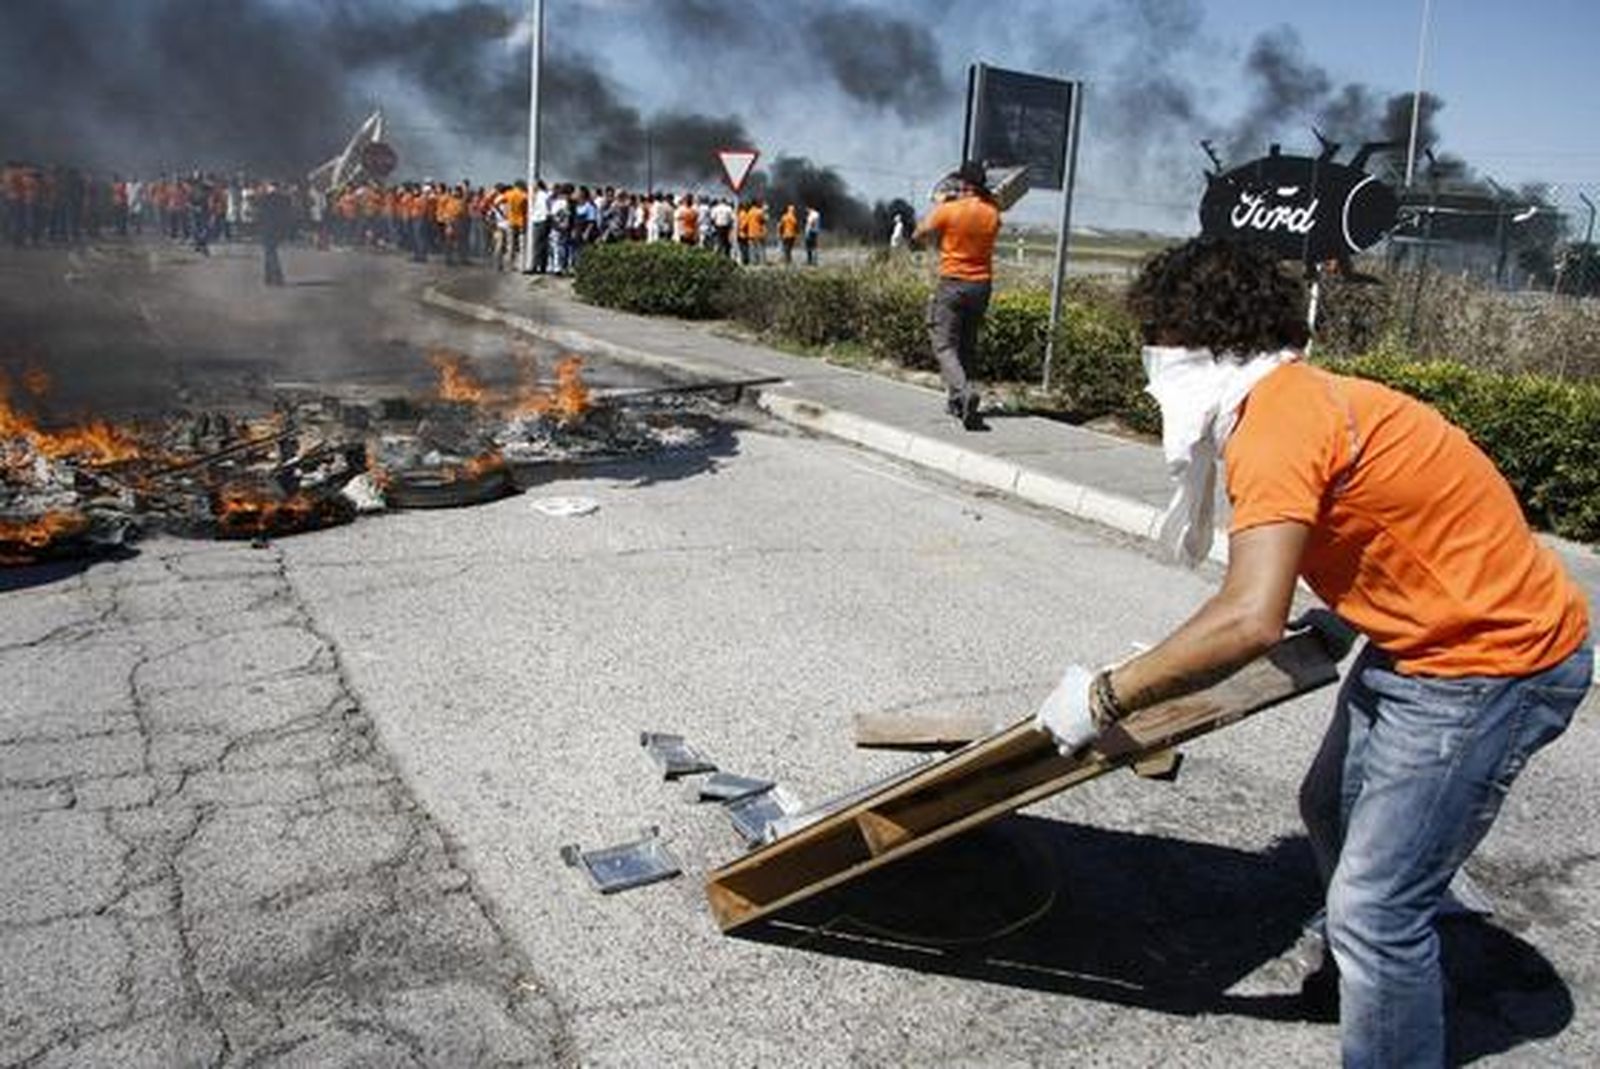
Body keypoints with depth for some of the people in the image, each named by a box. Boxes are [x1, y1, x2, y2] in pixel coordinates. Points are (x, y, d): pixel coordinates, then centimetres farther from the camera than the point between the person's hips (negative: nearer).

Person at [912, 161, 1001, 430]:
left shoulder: (948, 210, -11)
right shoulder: (992, 214, 2)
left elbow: (918, 234, 2)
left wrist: (938, 206, 16)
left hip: (952, 284, -5)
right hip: (982, 285, 5)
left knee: (945, 345, -5)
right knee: (967, 345, 15)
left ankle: (964, 390, -28)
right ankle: (956, 400, 22)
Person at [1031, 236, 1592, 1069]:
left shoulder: (1274, 421, -26)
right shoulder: (1304, 397, 5)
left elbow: (1250, 619, -37)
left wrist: (1104, 697, -29)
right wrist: (1341, 617, 20)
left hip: (1490, 665, -11)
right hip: (1424, 641, 11)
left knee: (1378, 911, -8)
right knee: (1331, 811, 27)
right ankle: (1357, 952, 54)